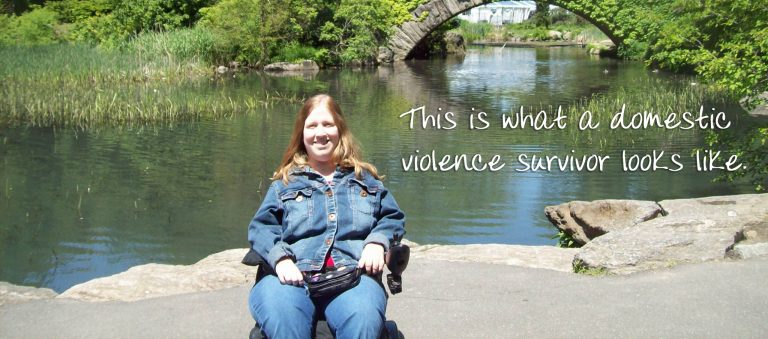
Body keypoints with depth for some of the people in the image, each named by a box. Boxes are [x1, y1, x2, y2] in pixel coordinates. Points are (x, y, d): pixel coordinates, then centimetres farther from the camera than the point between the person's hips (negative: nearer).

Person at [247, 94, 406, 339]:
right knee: (281, 317, -38)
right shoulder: (285, 183, 23)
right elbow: (261, 227, 13)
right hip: (294, 276, 0)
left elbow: (393, 218, 23)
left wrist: (378, 242, -1)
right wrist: (280, 257, -9)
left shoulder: (365, 179, 27)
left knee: (363, 317, -38)